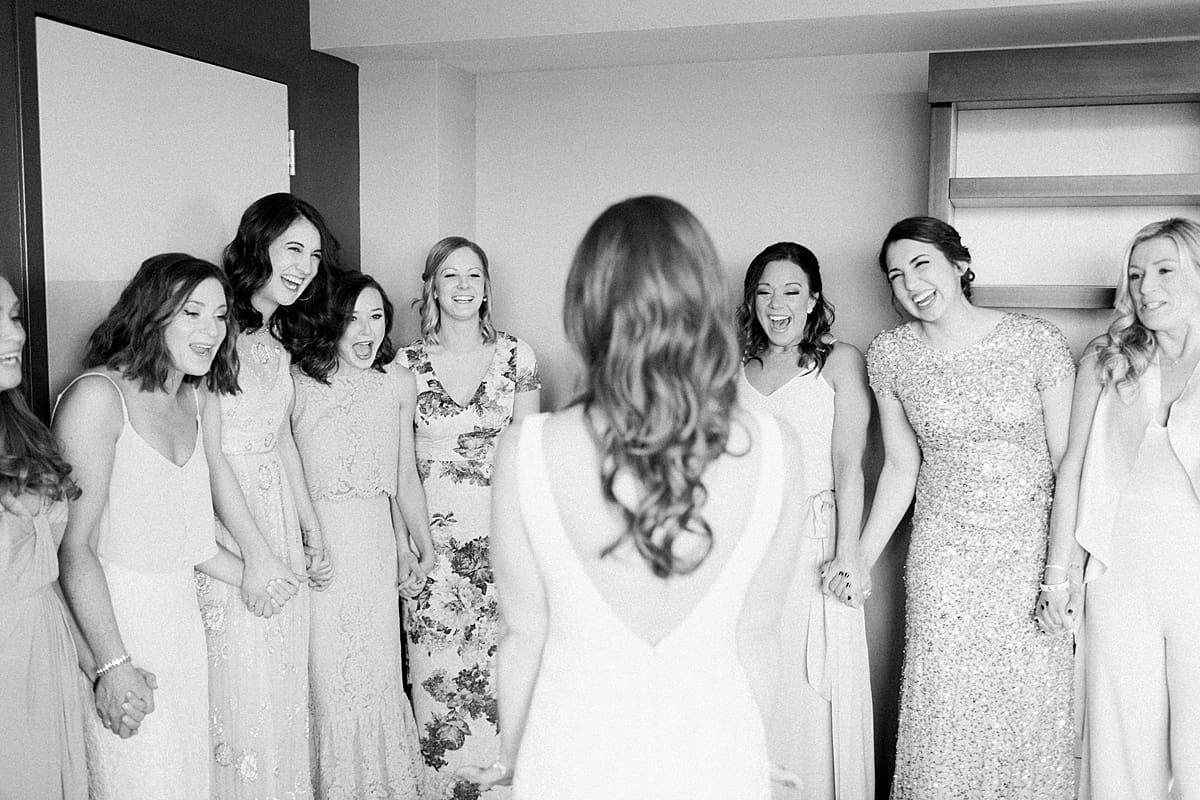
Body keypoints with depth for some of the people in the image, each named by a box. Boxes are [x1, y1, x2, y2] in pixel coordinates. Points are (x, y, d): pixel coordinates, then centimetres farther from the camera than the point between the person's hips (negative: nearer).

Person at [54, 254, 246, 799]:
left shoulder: (197, 401, 8)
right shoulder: (98, 395, -15)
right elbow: (75, 545, -18)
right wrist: (113, 664, -20)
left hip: (182, 615, 7)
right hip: (112, 616, -7)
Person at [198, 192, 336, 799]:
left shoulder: (277, 337, 12)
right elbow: (210, 452, -17)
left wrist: (312, 533, 13)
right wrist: (255, 553, -16)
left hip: (278, 513, 8)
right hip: (225, 521, -8)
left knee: (284, 679, 15)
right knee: (238, 685, 2)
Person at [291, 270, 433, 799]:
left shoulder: (398, 382, 2)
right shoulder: (299, 382, -10)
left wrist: (419, 545, 13)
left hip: (376, 539, 3)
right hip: (315, 539, -3)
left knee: (376, 666, 12)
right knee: (325, 670, 5)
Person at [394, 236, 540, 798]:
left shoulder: (516, 357, 2)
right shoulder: (408, 363, 3)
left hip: (500, 532, 0)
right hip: (432, 535, 0)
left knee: (500, 665, 2)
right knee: (437, 670, 3)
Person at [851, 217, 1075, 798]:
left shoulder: (1037, 341, -8)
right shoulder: (889, 355, -2)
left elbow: (1068, 461, -5)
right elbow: (900, 468, 5)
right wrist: (861, 560, 0)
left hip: (1033, 551, -1)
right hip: (944, 559, 1)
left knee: (1033, 713, 7)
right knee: (944, 721, 5)